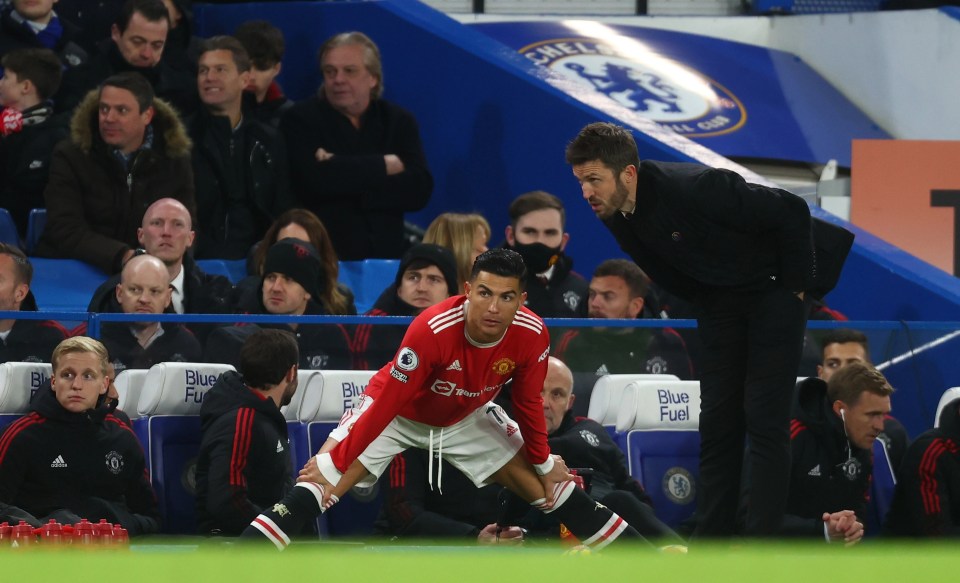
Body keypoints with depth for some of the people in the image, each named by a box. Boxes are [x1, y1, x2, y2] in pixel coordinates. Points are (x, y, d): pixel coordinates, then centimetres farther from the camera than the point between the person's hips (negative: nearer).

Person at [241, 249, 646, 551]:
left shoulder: (531, 335, -24)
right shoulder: (432, 330, -38)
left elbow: (527, 402, -5)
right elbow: (387, 401, -31)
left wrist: (543, 463, 5)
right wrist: (336, 462, -27)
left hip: (468, 420, 4)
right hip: (399, 414, -4)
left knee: (549, 486, 1)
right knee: (322, 481, -22)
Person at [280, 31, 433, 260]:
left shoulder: (399, 121, 12)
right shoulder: (301, 119, 5)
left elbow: (420, 189, -1)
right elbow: (315, 179, -13)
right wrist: (386, 165, -3)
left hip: (384, 255, 2)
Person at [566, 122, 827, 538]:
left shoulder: (692, 188, -34)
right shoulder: (614, 213, -10)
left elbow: (792, 212, -25)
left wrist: (795, 286, -16)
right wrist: (704, 300, 6)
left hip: (771, 291, -7)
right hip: (718, 303, 7)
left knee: (765, 420, -10)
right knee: (717, 421, 4)